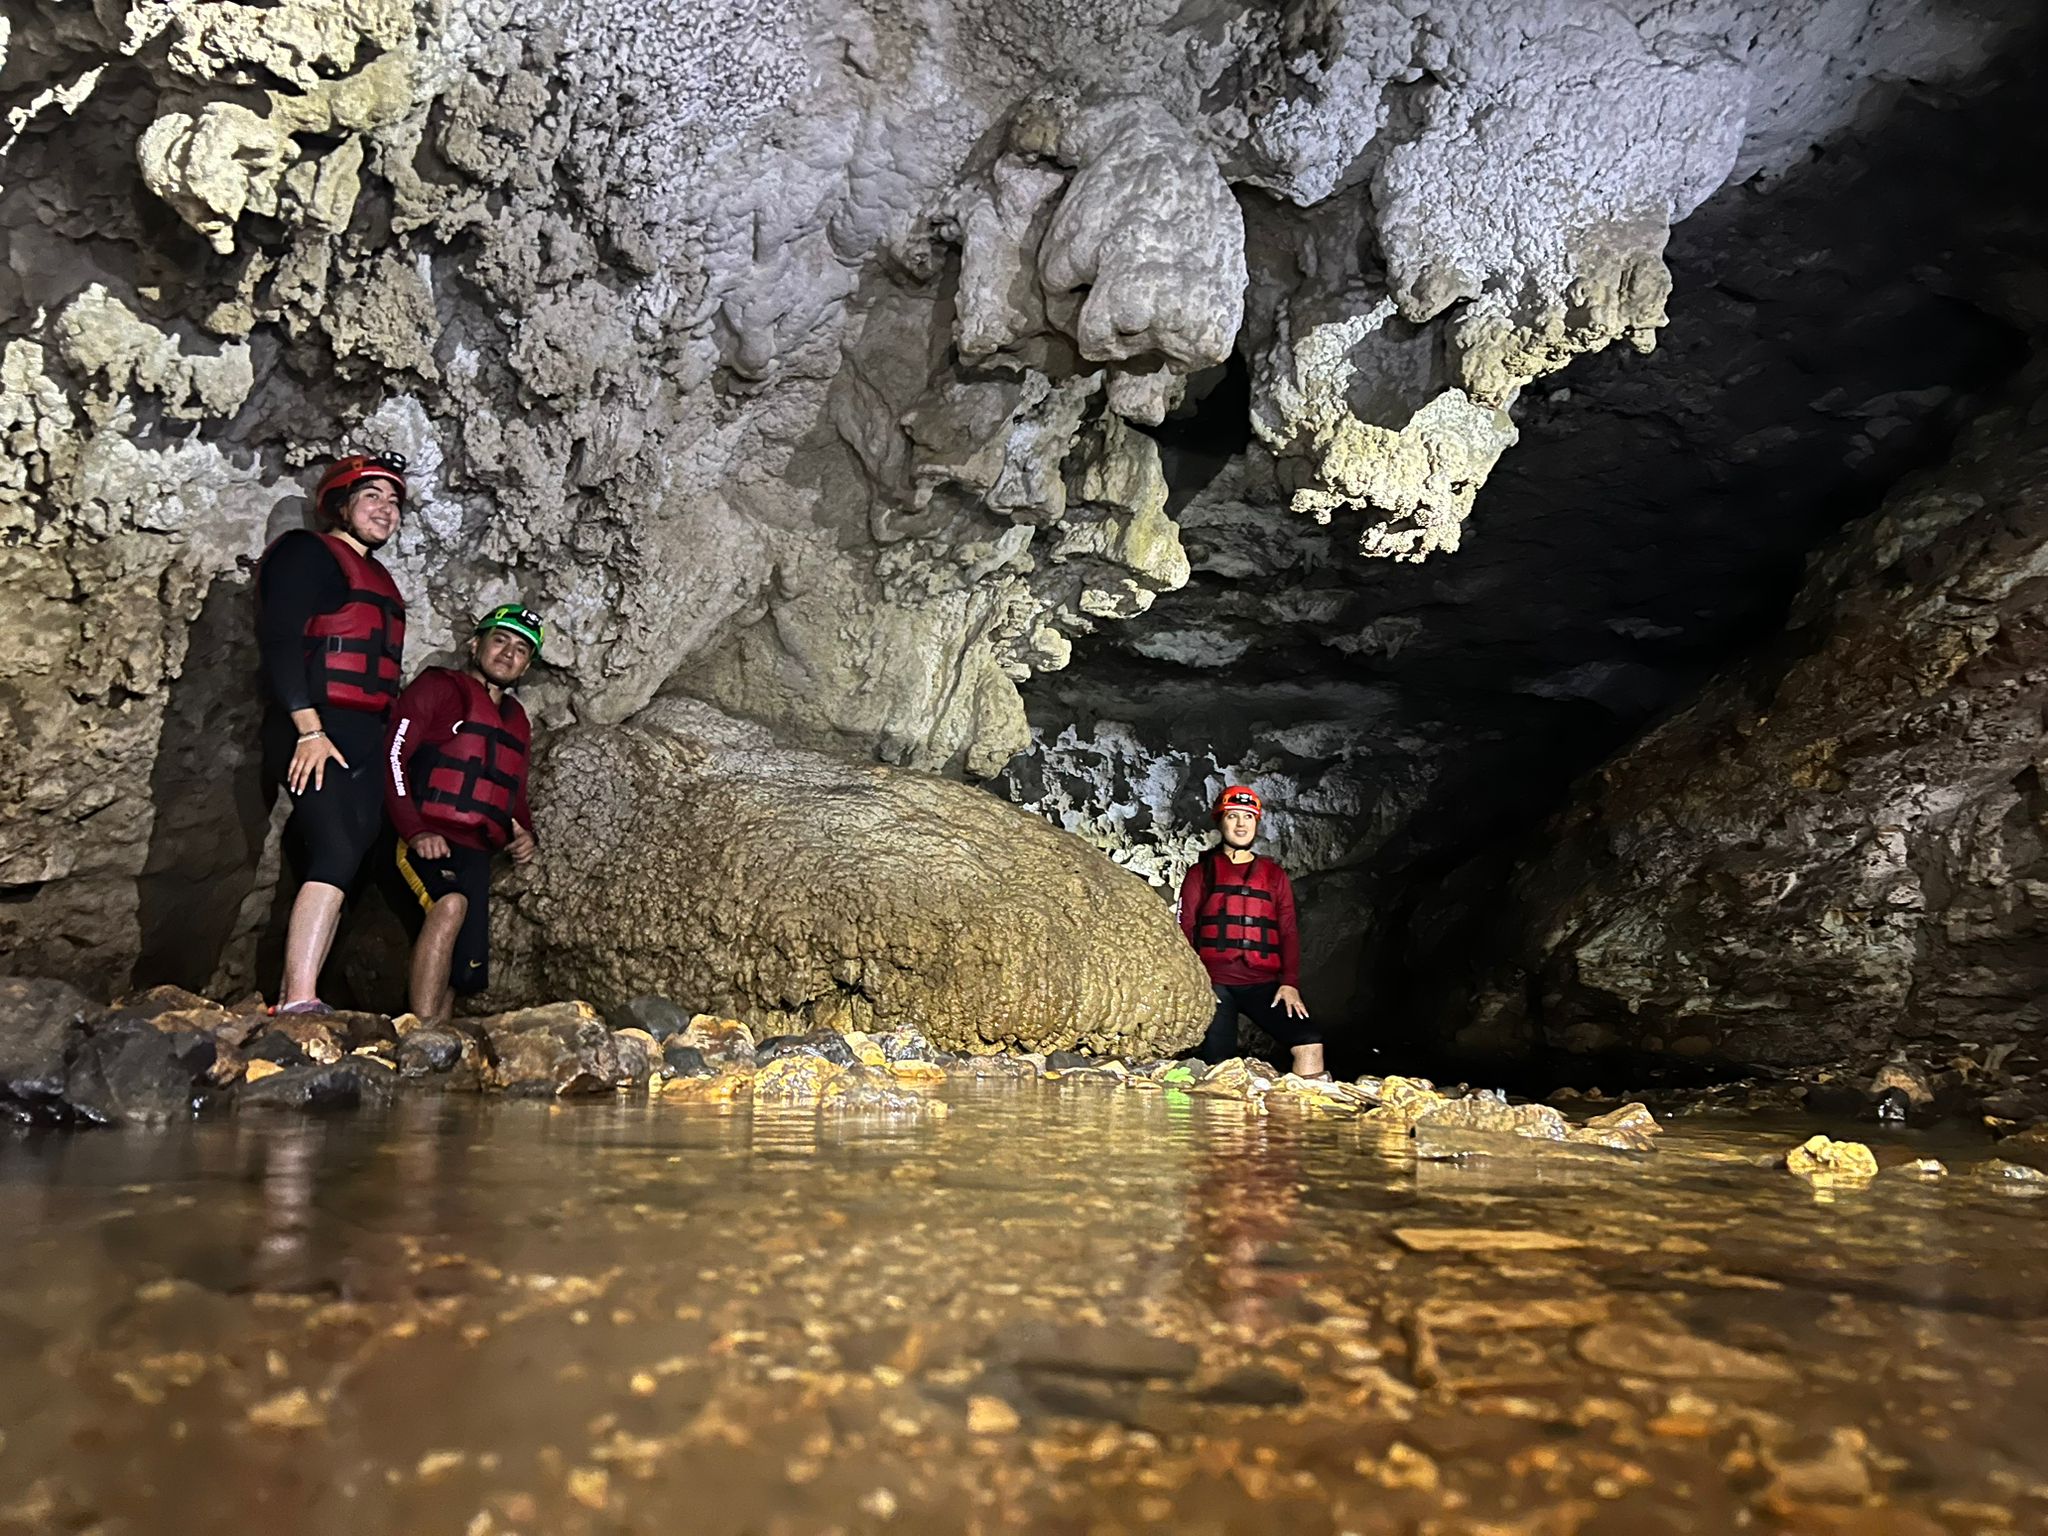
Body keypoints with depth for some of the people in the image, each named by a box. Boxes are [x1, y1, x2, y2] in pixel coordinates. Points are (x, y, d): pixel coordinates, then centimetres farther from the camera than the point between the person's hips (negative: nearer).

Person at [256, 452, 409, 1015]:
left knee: (338, 873, 2)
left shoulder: (379, 580, 26)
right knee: (335, 856, -22)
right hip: (315, 735, -8)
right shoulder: (306, 554, 1)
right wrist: (309, 728, -21)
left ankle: (293, 1001, 2)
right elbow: (278, 643, -11)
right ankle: (298, 1001, -27)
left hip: (364, 742, 9)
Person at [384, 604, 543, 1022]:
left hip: (473, 855, 7)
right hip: (426, 842, -7)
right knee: (451, 903, -35)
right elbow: (392, 755, -8)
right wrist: (414, 831, -20)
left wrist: (523, 835, 9)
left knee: (458, 976, 2)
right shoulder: (440, 687, 4)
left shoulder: (517, 722, 25)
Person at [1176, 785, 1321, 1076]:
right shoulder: (1201, 872, 12)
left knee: (1310, 1043, -16)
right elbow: (1185, 930, 7)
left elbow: (1288, 933, 12)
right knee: (1220, 1066, -10)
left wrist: (1290, 983, -2)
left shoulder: (1274, 875, 18)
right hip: (1215, 984, -1)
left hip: (1263, 984, 1)